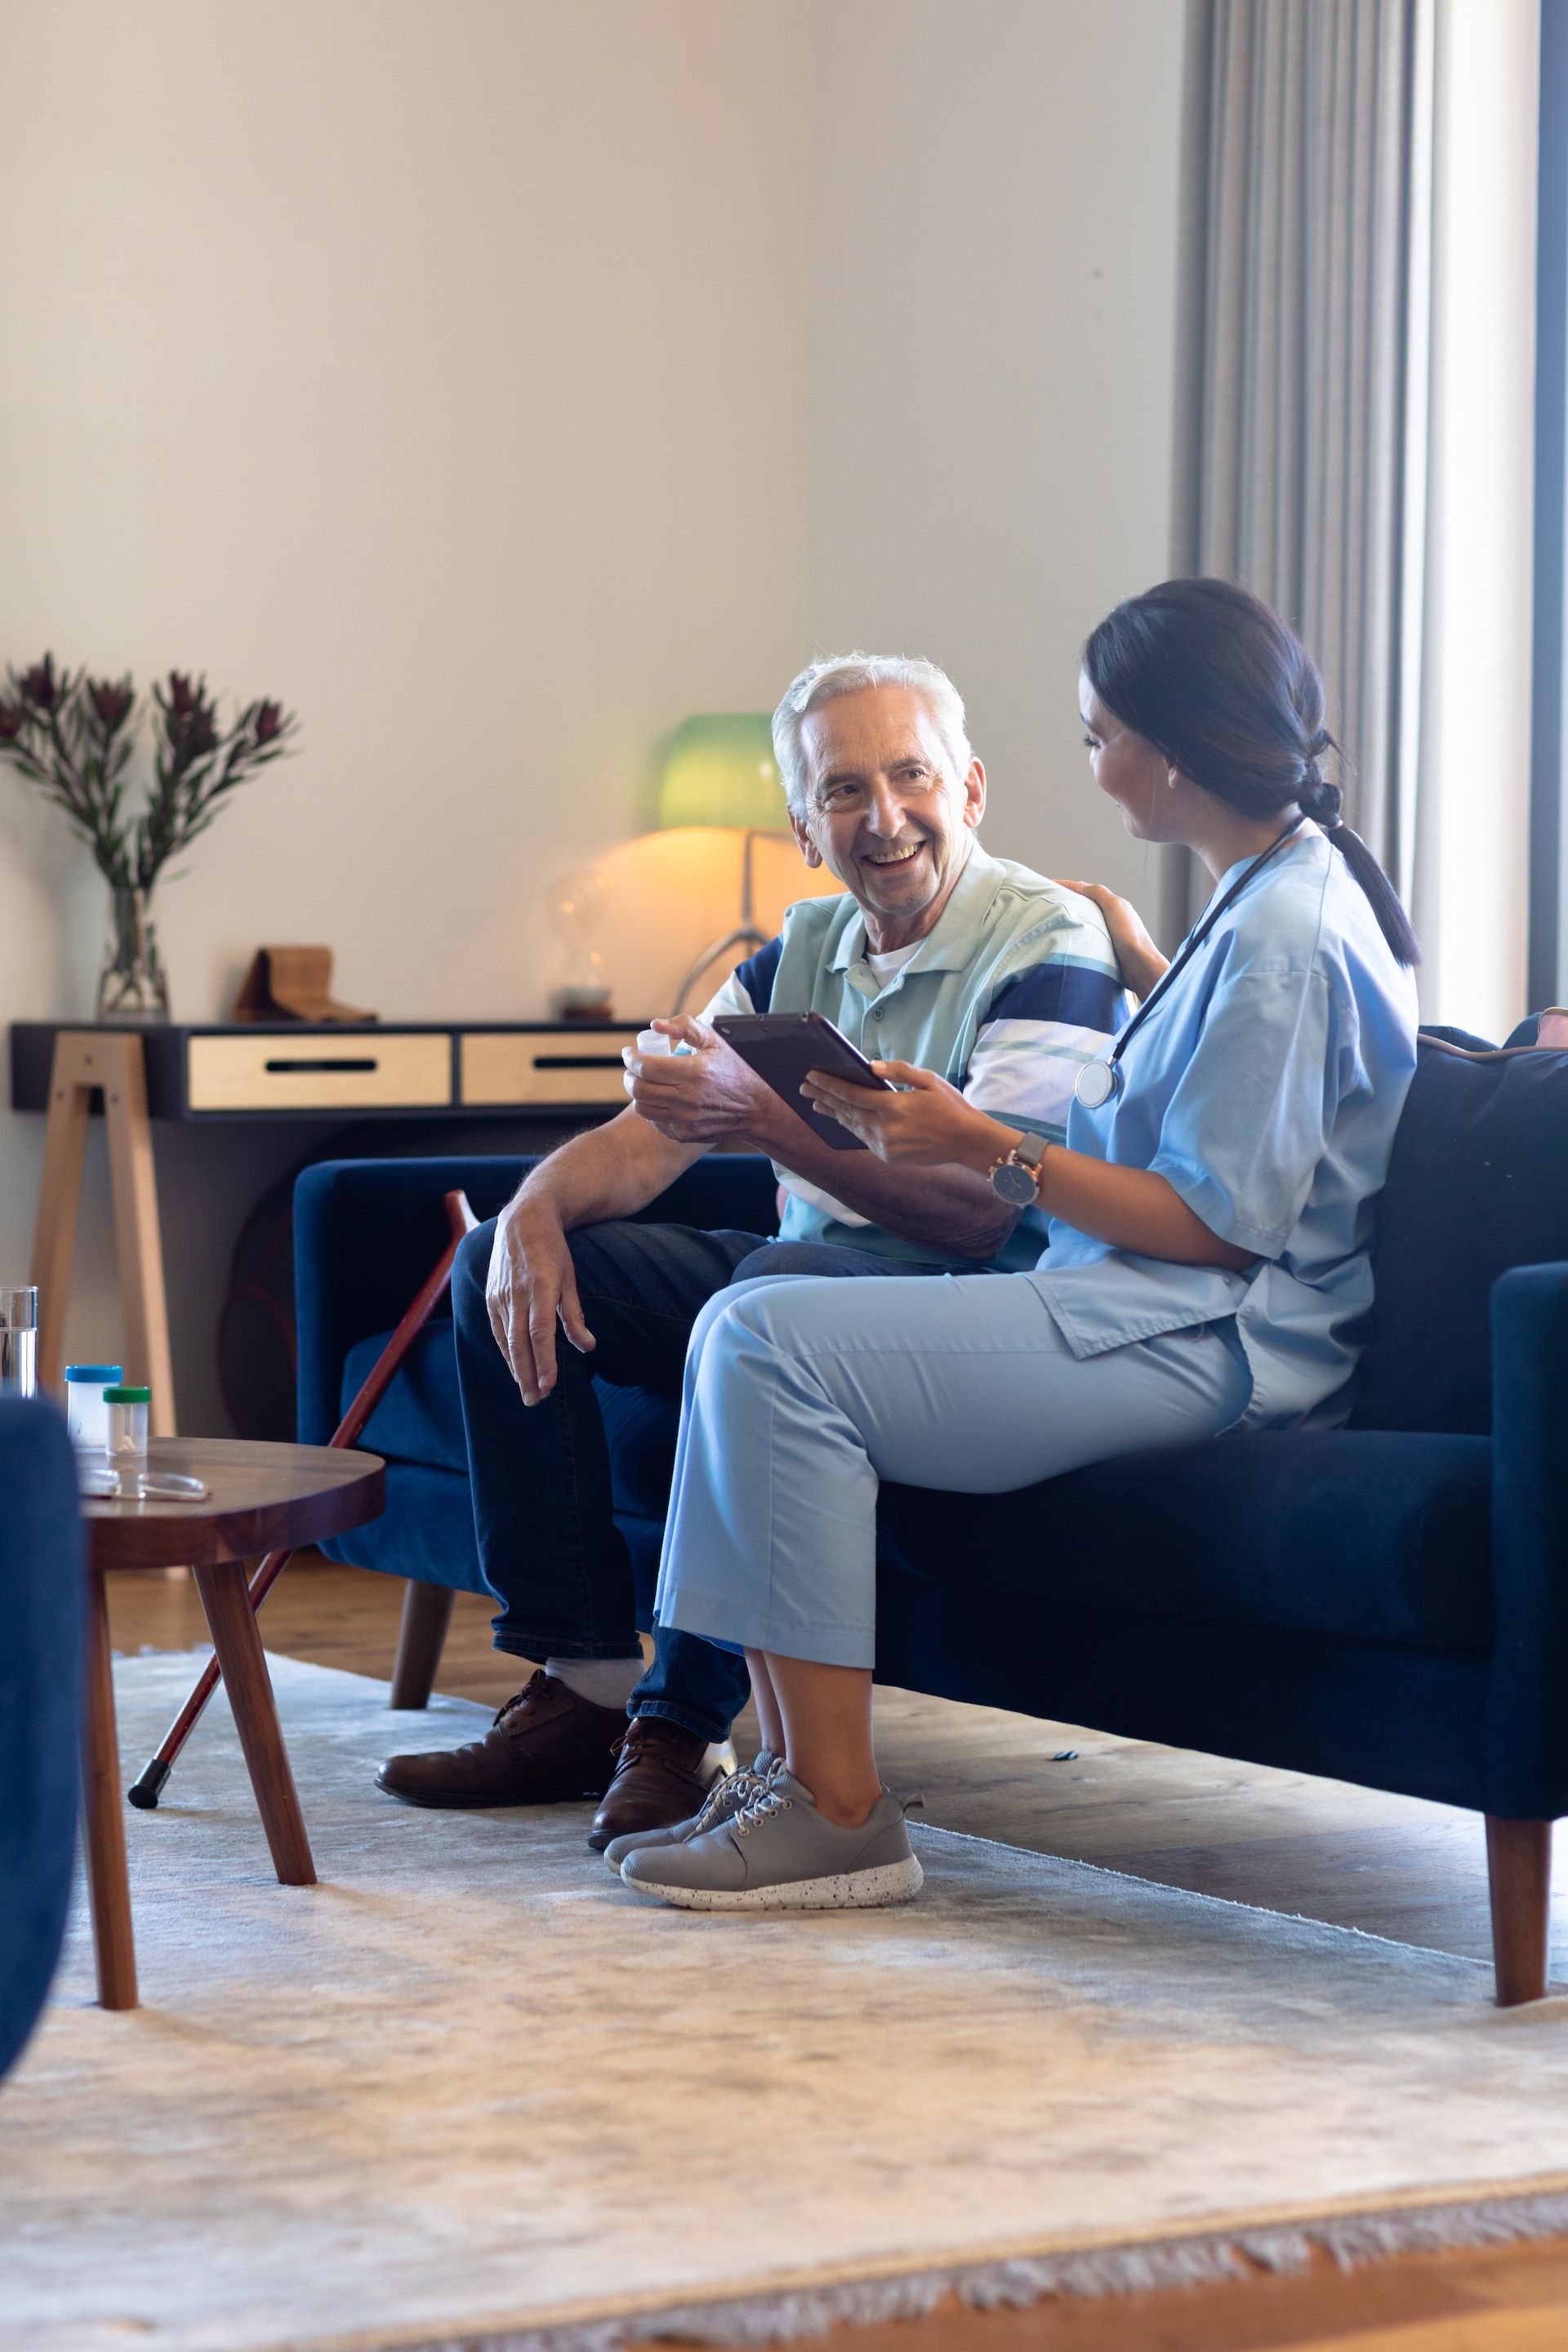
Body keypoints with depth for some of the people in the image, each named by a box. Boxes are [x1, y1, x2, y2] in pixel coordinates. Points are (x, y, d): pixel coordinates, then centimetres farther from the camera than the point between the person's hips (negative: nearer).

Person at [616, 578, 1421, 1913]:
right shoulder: (1311, 883, 16)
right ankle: (797, 1769, -1)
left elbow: (1219, 1223, -20)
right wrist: (1142, 966, 34)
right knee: (748, 1333, 6)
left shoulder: (1278, 939, -17)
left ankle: (839, 1814, -20)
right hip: (1189, 1318, 11)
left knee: (767, 1341, -21)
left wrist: (987, 1148, -18)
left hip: (1210, 1342, -11)